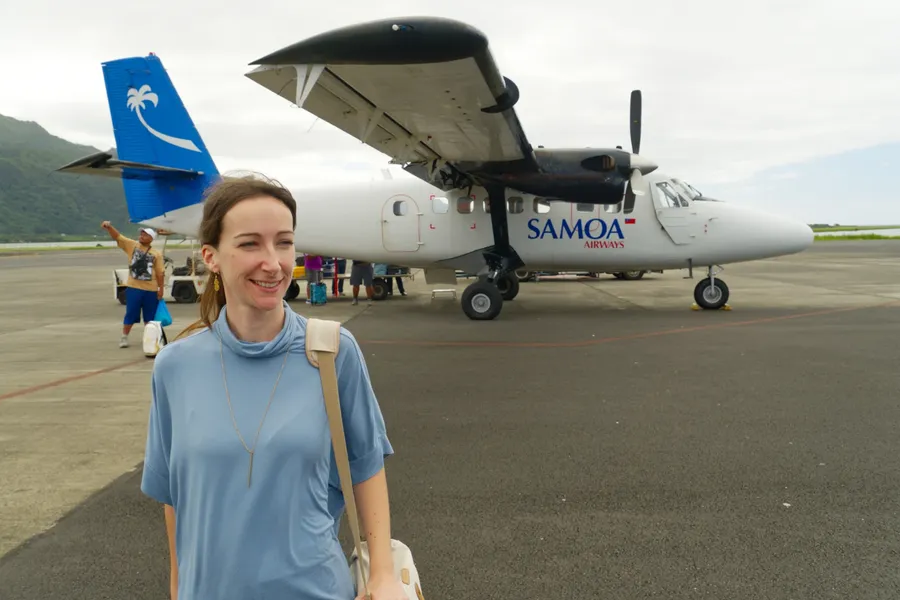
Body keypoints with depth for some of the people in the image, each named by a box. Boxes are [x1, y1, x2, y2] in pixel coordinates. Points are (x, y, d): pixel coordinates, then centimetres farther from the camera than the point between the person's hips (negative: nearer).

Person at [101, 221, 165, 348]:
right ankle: (124, 337, 15)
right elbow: (117, 236, -5)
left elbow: (160, 273, 2)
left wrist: (161, 288, -2)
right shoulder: (132, 245, 4)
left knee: (150, 315, 10)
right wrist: (109, 227, -23)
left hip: (151, 289, 1)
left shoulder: (156, 254, 2)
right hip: (133, 287, -1)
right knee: (131, 314, 3)